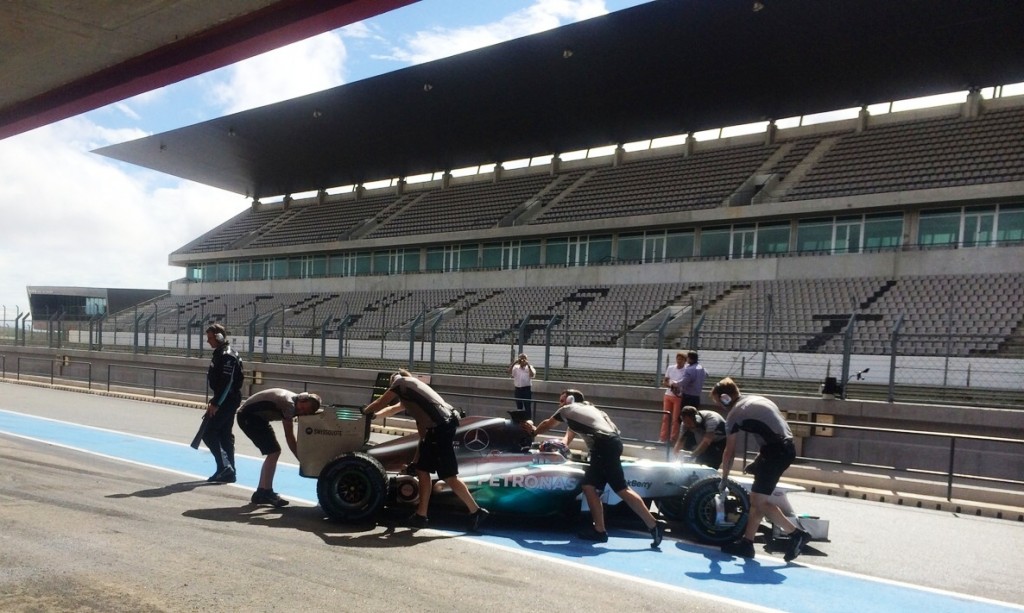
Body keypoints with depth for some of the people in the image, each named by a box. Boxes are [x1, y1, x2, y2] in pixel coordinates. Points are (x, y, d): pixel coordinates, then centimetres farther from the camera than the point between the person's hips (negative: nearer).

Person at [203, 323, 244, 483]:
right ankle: (229, 472, 16)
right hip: (225, 400, 10)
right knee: (224, 435, 12)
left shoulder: (227, 355, -16)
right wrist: (214, 401, 21)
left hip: (227, 401, -10)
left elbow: (227, 382, -23)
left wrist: (216, 403, -24)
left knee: (208, 433, -8)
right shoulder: (220, 352, 15)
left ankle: (224, 466, -9)